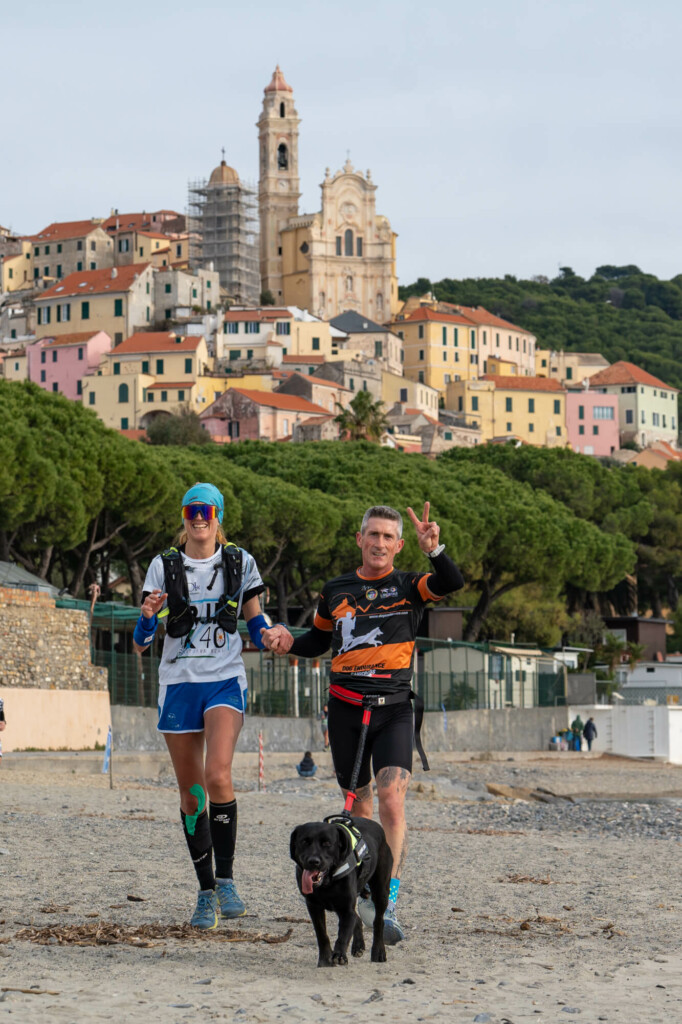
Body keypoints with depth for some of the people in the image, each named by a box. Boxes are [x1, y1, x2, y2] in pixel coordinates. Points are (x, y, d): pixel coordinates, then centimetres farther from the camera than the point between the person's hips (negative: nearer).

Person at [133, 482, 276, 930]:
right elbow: (141, 643, 3)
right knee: (191, 791, 3)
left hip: (226, 680, -1)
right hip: (179, 682, 2)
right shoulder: (164, 566, 5)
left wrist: (269, 637, -7)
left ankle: (226, 879, -12)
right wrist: (148, 615, -18)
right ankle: (206, 891, 14)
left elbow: (255, 621, 15)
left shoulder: (239, 562, 6)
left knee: (217, 775, -23)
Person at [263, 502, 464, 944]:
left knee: (392, 800, -18)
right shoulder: (336, 591, 10)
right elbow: (318, 641, 25)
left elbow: (453, 583, -19)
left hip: (394, 708, -3)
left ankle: (386, 906, -22)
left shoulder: (409, 587, 1)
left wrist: (434, 549, -36)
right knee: (359, 804, 10)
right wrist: (288, 641, 4)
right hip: (346, 708, 3)